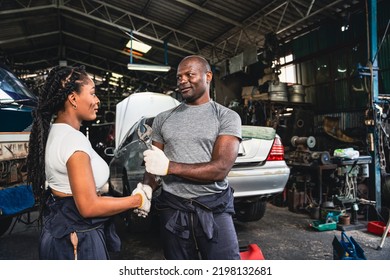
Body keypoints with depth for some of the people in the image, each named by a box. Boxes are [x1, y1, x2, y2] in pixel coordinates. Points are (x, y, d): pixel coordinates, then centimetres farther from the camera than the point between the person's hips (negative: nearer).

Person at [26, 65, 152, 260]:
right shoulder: (73, 139, -25)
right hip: (78, 239, -9)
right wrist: (137, 200, -17)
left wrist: (100, 187, 16)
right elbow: (89, 207, -27)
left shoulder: (53, 131, 4)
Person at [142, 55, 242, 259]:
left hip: (214, 209, -3)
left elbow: (220, 169, -14)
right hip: (172, 209, 3)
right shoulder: (163, 119, 9)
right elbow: (153, 165, 11)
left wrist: (169, 166, -20)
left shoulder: (227, 117, -3)